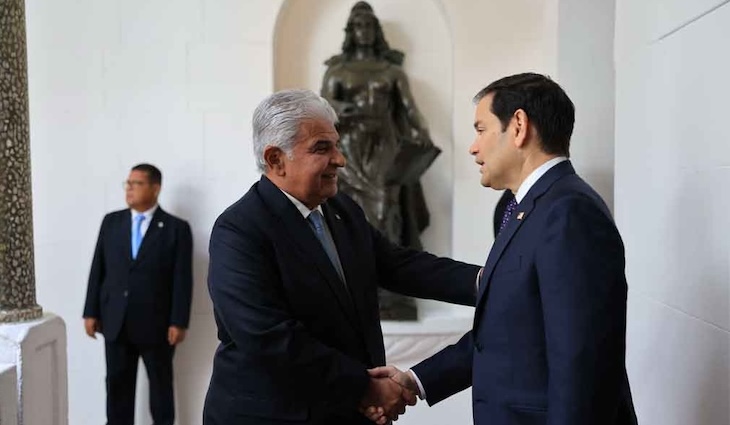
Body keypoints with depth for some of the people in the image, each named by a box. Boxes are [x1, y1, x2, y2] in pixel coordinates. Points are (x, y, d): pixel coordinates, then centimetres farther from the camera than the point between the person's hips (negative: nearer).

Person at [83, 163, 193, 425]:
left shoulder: (176, 228, -4)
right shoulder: (111, 221, 8)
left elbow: (182, 279, -7)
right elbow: (98, 270, 8)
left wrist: (178, 322, -12)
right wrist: (91, 312, 4)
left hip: (156, 324, -3)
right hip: (115, 322, 3)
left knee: (161, 384, 11)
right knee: (117, 384, 9)